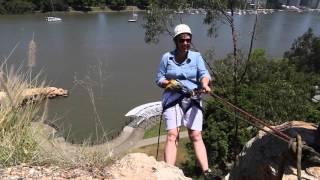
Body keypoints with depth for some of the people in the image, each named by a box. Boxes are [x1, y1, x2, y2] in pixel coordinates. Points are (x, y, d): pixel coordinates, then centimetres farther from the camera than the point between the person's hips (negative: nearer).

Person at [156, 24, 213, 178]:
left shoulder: (196, 56, 5)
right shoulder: (167, 57, 4)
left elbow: (203, 73, -10)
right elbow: (159, 79, 6)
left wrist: (205, 84, -33)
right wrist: (170, 83, -15)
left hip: (193, 99, 1)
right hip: (172, 100, -1)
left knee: (196, 136, -3)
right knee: (172, 135, -11)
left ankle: (206, 171, -2)